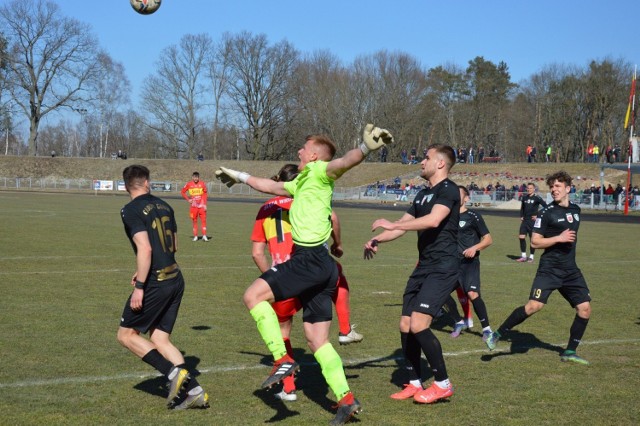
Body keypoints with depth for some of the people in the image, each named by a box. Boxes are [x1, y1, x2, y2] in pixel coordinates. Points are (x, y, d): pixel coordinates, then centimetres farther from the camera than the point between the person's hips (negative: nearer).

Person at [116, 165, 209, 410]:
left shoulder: (131, 210, -10)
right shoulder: (164, 206, 13)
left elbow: (145, 249, -20)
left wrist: (139, 286, -17)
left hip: (155, 284, -7)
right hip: (176, 280, 7)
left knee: (126, 335, 6)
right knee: (159, 339, 13)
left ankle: (174, 372, -7)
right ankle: (195, 391, 4)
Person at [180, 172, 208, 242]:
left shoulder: (202, 184, -1)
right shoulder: (189, 184, -1)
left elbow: (205, 194, 4)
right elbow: (182, 192, 10)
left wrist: (205, 205, -2)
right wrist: (188, 199, -1)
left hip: (201, 205, 0)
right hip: (193, 206, 0)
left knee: (203, 220, -6)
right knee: (194, 221, 4)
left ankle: (204, 236, -6)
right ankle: (195, 236, 10)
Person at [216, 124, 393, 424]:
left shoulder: (319, 172, -2)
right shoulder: (302, 181, 25)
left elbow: (345, 162, -23)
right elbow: (271, 186, 42)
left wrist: (366, 147, -44)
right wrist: (239, 177, 52)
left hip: (312, 260, -9)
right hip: (317, 263, 9)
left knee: (253, 295, -9)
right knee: (317, 340, 7)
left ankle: (283, 360, -13)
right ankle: (346, 399, 4)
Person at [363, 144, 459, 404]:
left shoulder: (448, 190, -11)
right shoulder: (423, 194, 19)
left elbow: (434, 220, -28)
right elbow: (405, 223, 23)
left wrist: (392, 225, -25)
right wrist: (377, 240, 6)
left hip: (443, 268, -9)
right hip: (424, 266, 9)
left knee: (418, 325, -18)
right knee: (405, 326, 7)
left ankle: (442, 384, -4)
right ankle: (414, 384, 19)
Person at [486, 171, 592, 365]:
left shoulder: (576, 210, 11)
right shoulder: (547, 212, -8)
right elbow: (535, 241, -11)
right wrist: (559, 238, -19)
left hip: (570, 269, 6)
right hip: (549, 268, -6)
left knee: (584, 308, -1)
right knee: (534, 305, -20)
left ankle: (569, 352, 12)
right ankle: (497, 335, -6)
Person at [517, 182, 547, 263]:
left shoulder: (537, 198, -8)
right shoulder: (524, 197, 9)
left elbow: (545, 206, -11)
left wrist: (538, 216, -12)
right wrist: (521, 216, 10)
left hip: (532, 220, -5)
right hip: (525, 220, 5)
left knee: (532, 239, 0)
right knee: (521, 237, -2)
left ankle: (531, 257, 10)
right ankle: (523, 256, 9)